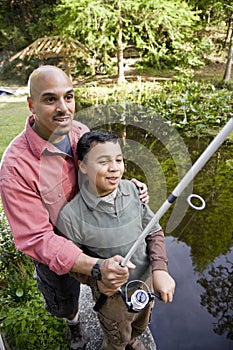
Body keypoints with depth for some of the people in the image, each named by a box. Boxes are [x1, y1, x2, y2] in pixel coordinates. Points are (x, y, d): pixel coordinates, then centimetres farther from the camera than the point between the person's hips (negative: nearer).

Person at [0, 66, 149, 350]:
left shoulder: (81, 132, -16)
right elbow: (36, 238, -31)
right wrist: (95, 267, -42)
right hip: (55, 251, -4)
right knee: (66, 302, 29)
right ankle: (73, 322, 65)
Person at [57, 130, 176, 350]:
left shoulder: (131, 189, -18)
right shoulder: (70, 216, -30)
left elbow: (154, 232, -6)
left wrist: (160, 269, -18)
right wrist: (97, 279, -30)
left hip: (146, 281, 5)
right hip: (112, 294, -4)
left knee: (140, 326, 35)